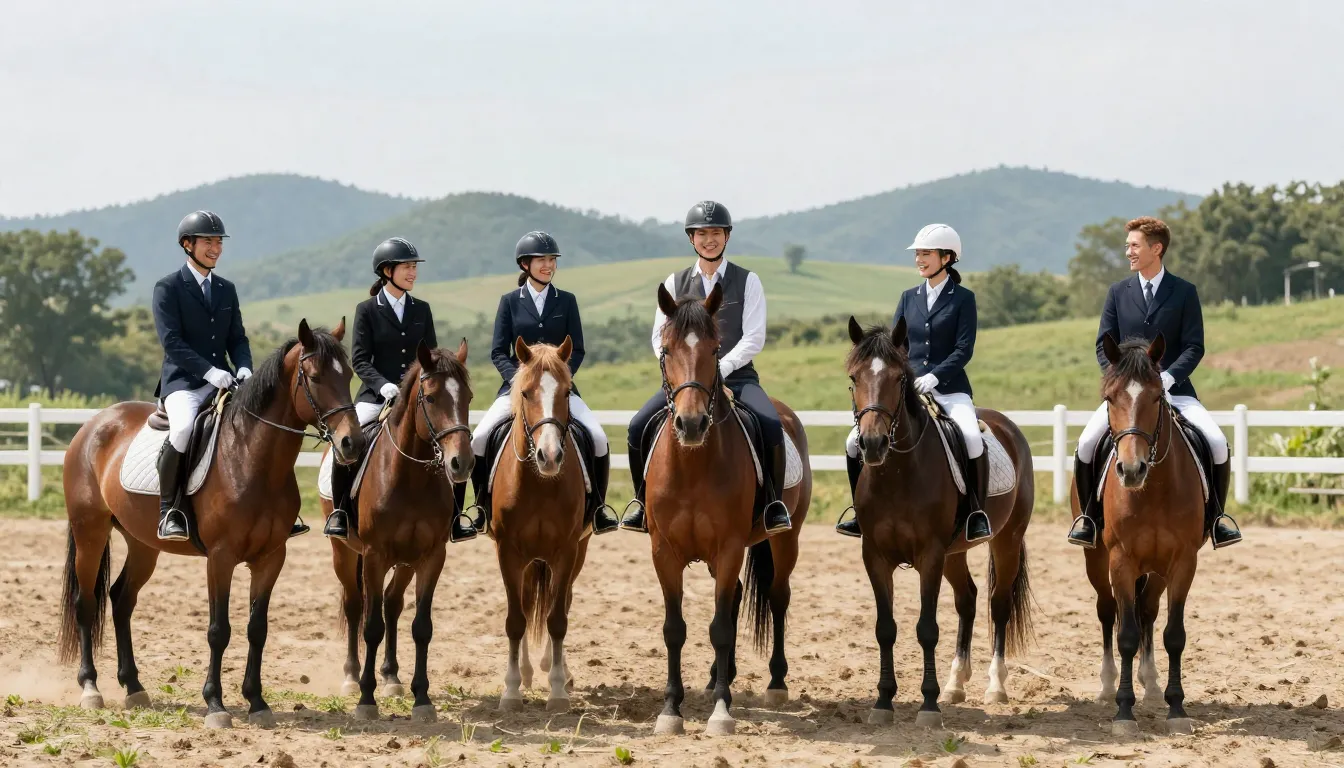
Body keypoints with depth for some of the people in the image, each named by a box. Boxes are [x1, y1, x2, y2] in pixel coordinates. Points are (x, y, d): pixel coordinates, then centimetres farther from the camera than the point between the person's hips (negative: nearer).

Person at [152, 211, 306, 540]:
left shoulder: (227, 290, 16)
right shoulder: (168, 287, -3)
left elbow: (237, 338, 14)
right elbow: (171, 341, -13)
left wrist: (244, 368, -8)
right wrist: (209, 371, -24)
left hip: (222, 382, 6)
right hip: (183, 382, -6)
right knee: (184, 426, -36)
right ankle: (167, 511, -23)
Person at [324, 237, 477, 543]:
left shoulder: (422, 310, 11)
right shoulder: (367, 310, 0)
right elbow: (359, 359, -5)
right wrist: (382, 385, -22)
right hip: (377, 396, -4)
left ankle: (453, 517, 1)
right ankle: (340, 511, -6)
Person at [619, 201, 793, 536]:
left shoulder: (747, 281, 5)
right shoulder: (675, 283, 11)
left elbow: (754, 338, -4)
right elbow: (660, 337, 8)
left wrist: (719, 369, -17)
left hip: (736, 376, -2)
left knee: (771, 424, -30)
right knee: (638, 427, -20)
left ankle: (775, 504, -13)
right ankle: (643, 499, 1)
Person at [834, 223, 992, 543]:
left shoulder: (963, 298, 1)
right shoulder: (909, 297, 14)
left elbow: (964, 349, -8)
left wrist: (935, 375, -22)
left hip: (949, 389, -4)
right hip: (907, 389, 4)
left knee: (972, 438, -33)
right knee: (856, 440, -9)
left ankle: (977, 513, -19)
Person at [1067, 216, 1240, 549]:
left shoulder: (1185, 293, 1)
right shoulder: (1118, 293, 8)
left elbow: (1194, 347, -4)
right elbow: (1104, 346, 5)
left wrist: (1167, 377, -20)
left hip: (1174, 389, -1)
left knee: (1218, 443, -20)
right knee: (1087, 443, -22)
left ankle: (1215, 515, 2)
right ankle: (1087, 514, -3)